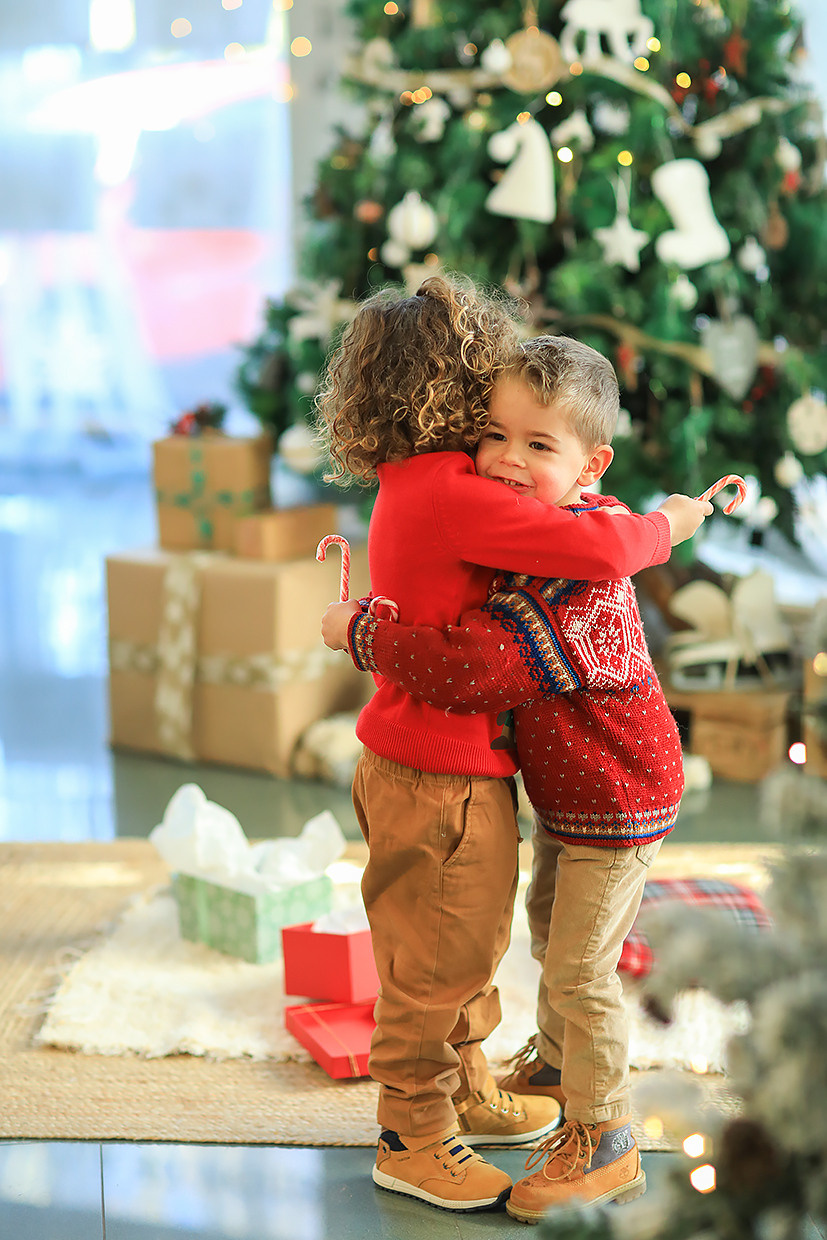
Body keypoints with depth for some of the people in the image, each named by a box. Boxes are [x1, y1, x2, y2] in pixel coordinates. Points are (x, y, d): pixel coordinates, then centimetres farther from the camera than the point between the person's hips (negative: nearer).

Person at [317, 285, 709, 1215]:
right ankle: (412, 1139, 22)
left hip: (425, 762, 10)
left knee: (467, 945, 24)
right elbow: (592, 551, -30)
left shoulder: (413, 487, 6)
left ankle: (467, 1096, 42)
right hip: (441, 778, -10)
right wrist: (666, 524, -12)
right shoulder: (452, 495, -25)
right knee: (436, 960, 6)